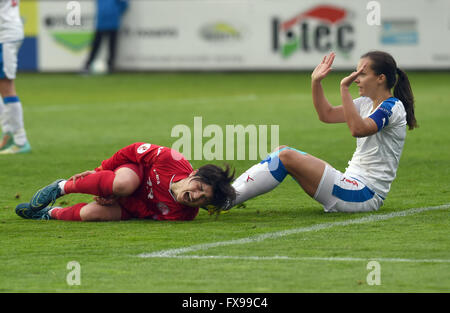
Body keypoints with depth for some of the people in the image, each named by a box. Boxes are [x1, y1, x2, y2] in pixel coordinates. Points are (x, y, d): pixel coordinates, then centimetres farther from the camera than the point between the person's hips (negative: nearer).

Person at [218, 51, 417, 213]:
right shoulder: (368, 103, 15)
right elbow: (327, 114, 21)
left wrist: (345, 88, -29)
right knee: (283, 152, 3)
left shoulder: (393, 107, -13)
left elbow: (358, 129, -30)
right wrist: (316, 81, 9)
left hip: (365, 196, -9)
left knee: (286, 157, -18)